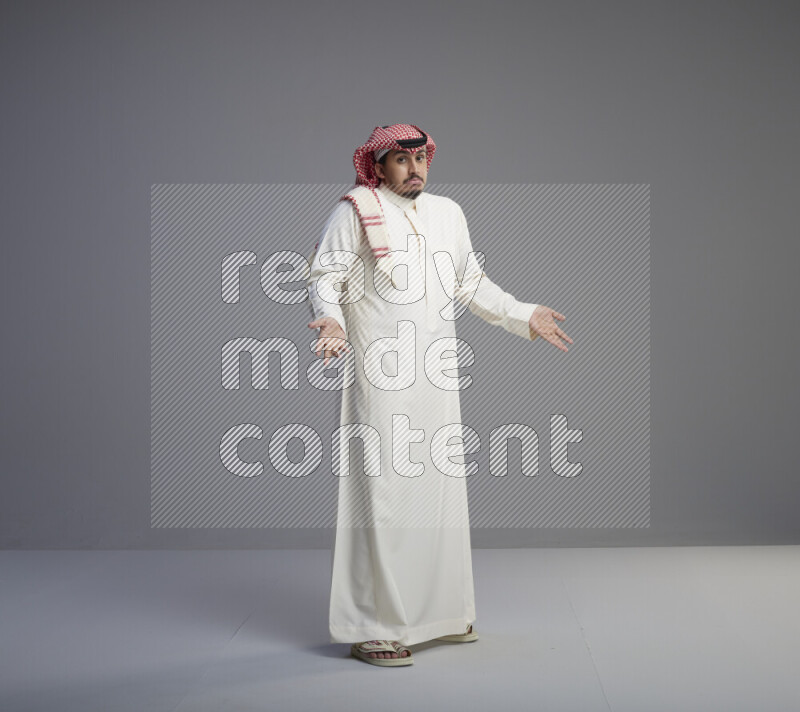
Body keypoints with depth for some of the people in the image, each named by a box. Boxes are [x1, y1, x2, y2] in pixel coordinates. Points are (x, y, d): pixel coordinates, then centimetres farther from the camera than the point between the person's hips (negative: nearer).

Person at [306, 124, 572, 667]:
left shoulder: (447, 213, 17)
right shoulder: (355, 212, -1)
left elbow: (472, 284, 25)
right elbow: (326, 276, -5)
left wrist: (523, 316, 22)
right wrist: (331, 319, -24)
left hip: (436, 377, 6)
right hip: (380, 376, -6)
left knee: (440, 487, 11)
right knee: (382, 489, -7)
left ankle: (440, 612, 24)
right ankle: (373, 628, -1)